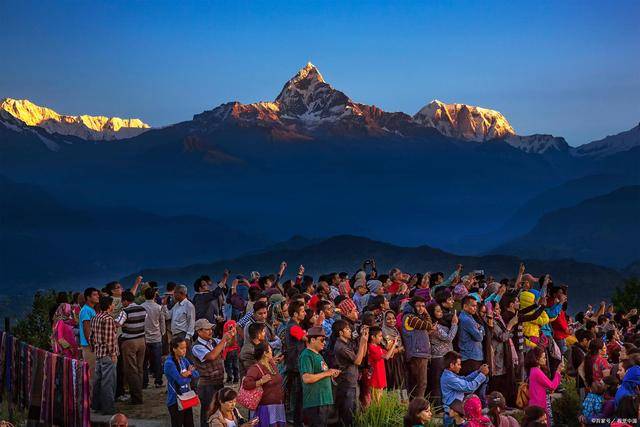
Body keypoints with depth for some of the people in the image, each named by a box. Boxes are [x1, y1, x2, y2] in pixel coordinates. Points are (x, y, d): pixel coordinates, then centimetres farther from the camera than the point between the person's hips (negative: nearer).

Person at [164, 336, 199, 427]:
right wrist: (189, 376, -6)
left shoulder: (184, 360, 5)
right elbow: (181, 381, -24)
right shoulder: (169, 364, -19)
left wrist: (189, 373, -18)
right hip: (175, 401, -7)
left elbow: (196, 374, 2)